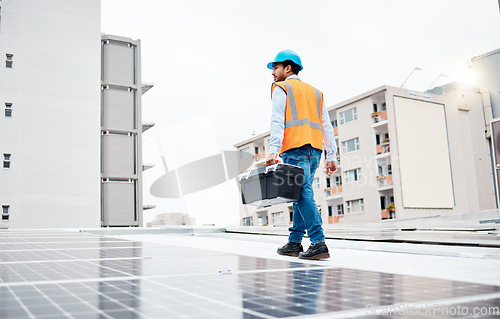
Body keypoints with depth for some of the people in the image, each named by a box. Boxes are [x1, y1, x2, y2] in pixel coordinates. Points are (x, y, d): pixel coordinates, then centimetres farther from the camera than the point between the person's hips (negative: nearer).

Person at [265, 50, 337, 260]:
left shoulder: (281, 88, 8)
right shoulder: (315, 91, 26)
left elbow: (277, 121, -7)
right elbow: (327, 126, 19)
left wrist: (273, 151, -15)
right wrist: (331, 156, 16)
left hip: (295, 148, -7)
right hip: (315, 148, 7)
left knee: (303, 194, -12)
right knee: (301, 194, 11)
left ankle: (318, 243, -20)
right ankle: (294, 243, 13)